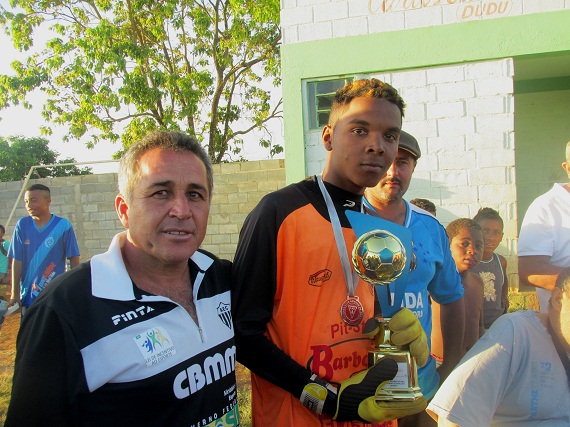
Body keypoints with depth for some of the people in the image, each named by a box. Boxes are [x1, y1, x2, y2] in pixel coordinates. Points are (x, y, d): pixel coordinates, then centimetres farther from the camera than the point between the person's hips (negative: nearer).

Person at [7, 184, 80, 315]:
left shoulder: (63, 226, -7)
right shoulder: (22, 226, 0)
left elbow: (74, 260, -3)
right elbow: (17, 261, 2)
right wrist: (15, 293, 1)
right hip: (28, 296, 3)